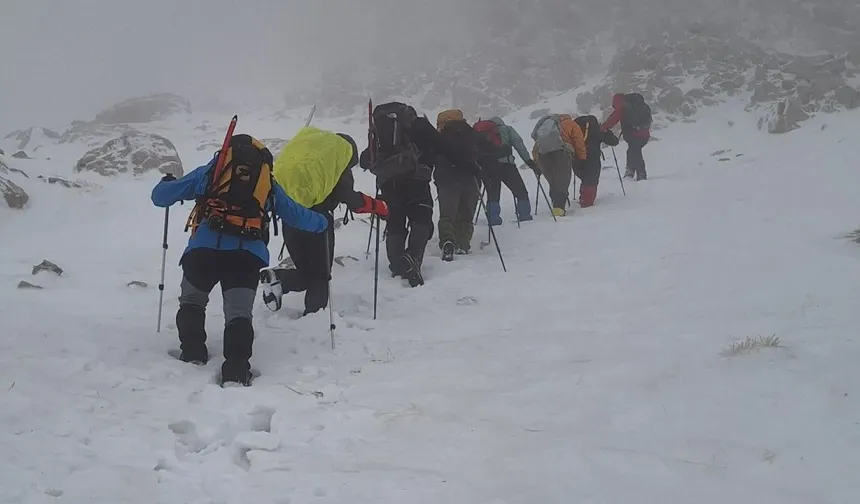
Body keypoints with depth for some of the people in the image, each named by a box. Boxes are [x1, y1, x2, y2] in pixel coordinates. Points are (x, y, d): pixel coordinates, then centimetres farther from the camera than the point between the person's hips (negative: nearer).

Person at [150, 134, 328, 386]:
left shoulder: (209, 173, 22)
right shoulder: (268, 183, 25)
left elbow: (160, 196, 25)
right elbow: (297, 215, 36)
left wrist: (165, 184, 49)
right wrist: (321, 223, 57)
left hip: (204, 249, 0)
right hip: (248, 255, 1)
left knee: (191, 302, 22)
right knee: (239, 313, 3)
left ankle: (192, 354, 14)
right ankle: (236, 369, -12)